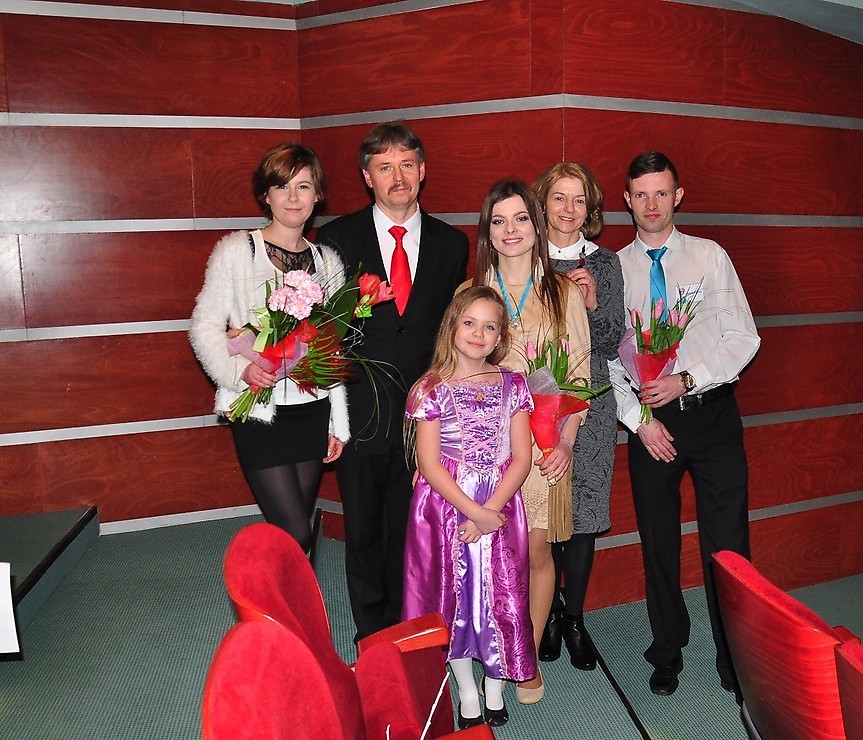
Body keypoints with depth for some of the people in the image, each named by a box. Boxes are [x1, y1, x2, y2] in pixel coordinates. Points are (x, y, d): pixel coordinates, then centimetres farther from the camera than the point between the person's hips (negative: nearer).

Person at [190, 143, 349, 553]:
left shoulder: (327, 260, 9)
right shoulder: (236, 250, -3)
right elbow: (204, 326, -3)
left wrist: (338, 422, 12)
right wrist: (239, 368, -23)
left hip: (313, 410, 4)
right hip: (259, 411, -4)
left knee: (295, 527, 12)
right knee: (296, 534, -5)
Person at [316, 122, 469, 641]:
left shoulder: (452, 244, 6)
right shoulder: (337, 238, 1)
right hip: (361, 412, -1)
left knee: (411, 532, 11)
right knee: (364, 533, 11)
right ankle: (371, 641, 28)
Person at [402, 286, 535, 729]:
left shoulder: (512, 386, 2)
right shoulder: (432, 389, -5)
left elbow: (521, 458, -2)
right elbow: (429, 464, -10)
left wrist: (490, 511, -14)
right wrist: (473, 511, -16)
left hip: (500, 508, 2)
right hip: (446, 507, -1)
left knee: (501, 595, 5)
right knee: (453, 597, 7)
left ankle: (495, 686, 28)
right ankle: (467, 692, 27)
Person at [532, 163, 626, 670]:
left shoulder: (605, 263, 7)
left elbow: (611, 346, 4)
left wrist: (593, 304, -11)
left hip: (590, 404, 1)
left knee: (583, 512, 3)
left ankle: (575, 618, 21)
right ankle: (550, 613, 24)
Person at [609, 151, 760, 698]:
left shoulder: (710, 256, 3)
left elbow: (744, 339, -1)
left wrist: (687, 379, -13)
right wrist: (638, 418, -6)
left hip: (712, 412, 0)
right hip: (648, 420, 1)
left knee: (728, 544, 2)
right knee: (658, 544, 11)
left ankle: (737, 660, 20)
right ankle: (668, 653, 29)